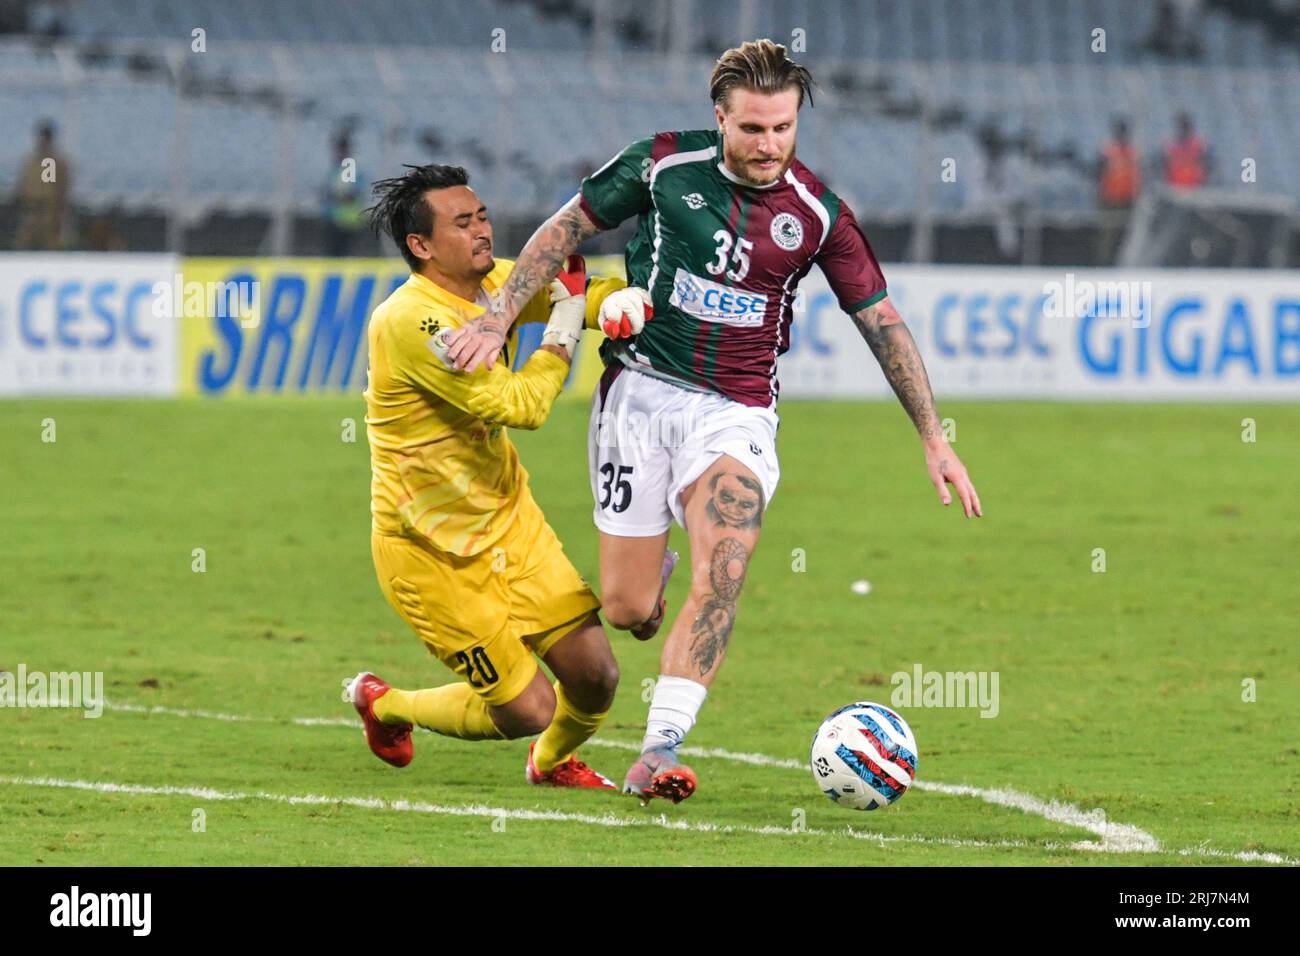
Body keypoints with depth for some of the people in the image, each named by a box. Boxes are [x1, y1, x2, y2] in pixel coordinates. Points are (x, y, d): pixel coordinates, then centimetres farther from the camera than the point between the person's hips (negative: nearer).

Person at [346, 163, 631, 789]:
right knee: (529, 710, -5)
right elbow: (521, 405, -29)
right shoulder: (411, 321, -27)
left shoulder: (496, 283, -1)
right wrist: (566, 317, -19)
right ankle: (384, 705, 22)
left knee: (596, 676, -1)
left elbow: (590, 296, 12)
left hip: (509, 518, 7)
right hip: (431, 551, -7)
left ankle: (554, 761, 35)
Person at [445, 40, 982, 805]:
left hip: (738, 408, 0)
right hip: (642, 390, 0)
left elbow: (882, 321, 5)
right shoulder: (665, 164, -4)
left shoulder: (817, 212, -2)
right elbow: (569, 228, 7)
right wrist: (500, 318, -2)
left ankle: (659, 751, -29)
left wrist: (935, 439, 4)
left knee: (727, 557, -27)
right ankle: (653, 568, 37)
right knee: (628, 612, -3)